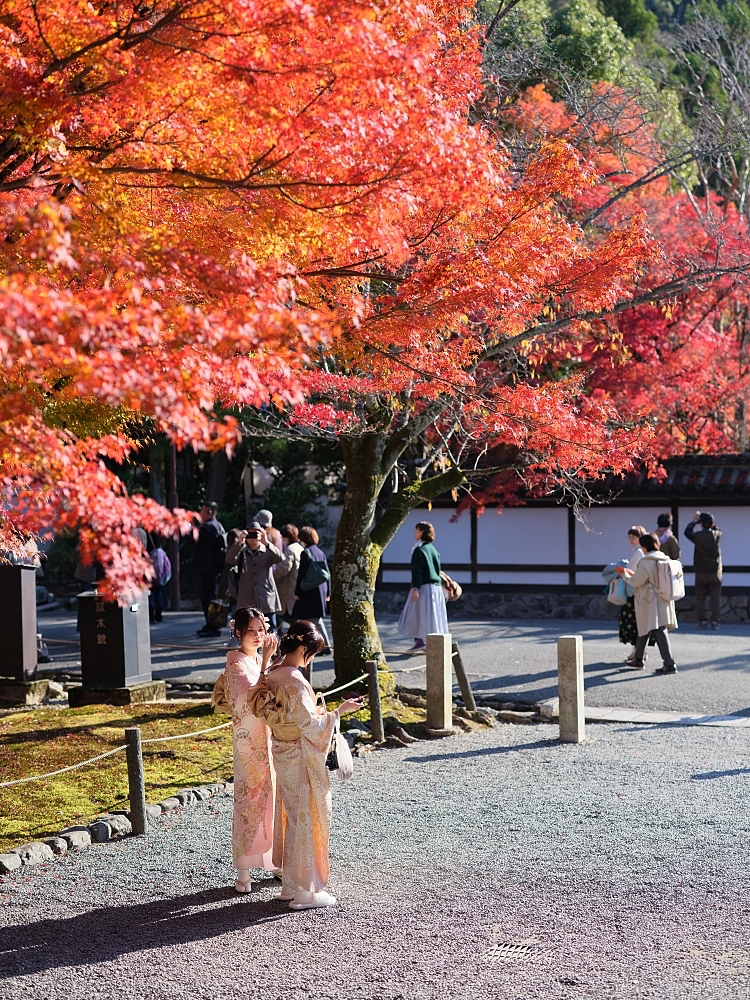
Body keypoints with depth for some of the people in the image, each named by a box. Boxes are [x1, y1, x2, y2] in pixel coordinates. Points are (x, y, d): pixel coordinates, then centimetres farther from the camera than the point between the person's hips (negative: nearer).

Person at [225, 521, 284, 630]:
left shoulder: (268, 552, 6)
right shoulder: (242, 552, 8)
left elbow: (280, 558, -15)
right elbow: (229, 560, -12)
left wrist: (266, 543, -29)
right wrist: (239, 543, -28)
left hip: (267, 603, -1)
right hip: (247, 603, 1)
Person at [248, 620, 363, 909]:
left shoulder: (273, 675, 3)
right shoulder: (295, 682, -24)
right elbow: (311, 725, -21)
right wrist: (340, 710, -12)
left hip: (281, 753, 9)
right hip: (299, 758, -9)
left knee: (291, 817, 17)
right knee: (305, 820, 2)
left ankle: (291, 884, 27)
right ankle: (305, 891, 10)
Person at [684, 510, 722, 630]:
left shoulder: (697, 536, -11)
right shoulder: (717, 535, -7)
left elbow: (687, 532, 11)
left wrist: (694, 520, 18)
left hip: (701, 573, -1)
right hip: (715, 572, 1)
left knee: (700, 598, 8)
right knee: (715, 597, 5)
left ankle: (702, 621, 5)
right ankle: (715, 621, 1)